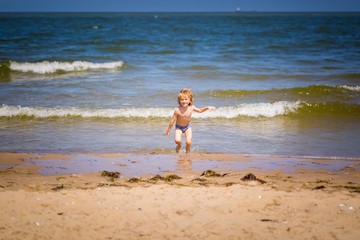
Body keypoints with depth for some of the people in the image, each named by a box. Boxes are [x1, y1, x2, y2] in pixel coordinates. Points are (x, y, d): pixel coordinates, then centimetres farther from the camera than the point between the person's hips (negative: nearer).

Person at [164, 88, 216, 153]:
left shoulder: (191, 108, -17)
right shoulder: (177, 110, -28)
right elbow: (172, 120, -17)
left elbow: (200, 110, 4)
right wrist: (168, 130, -9)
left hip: (188, 126, 2)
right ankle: (179, 146, 18)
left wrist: (207, 107, -11)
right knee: (177, 140, -21)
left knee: (188, 142, -11)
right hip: (179, 127, -2)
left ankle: (188, 151, 23)